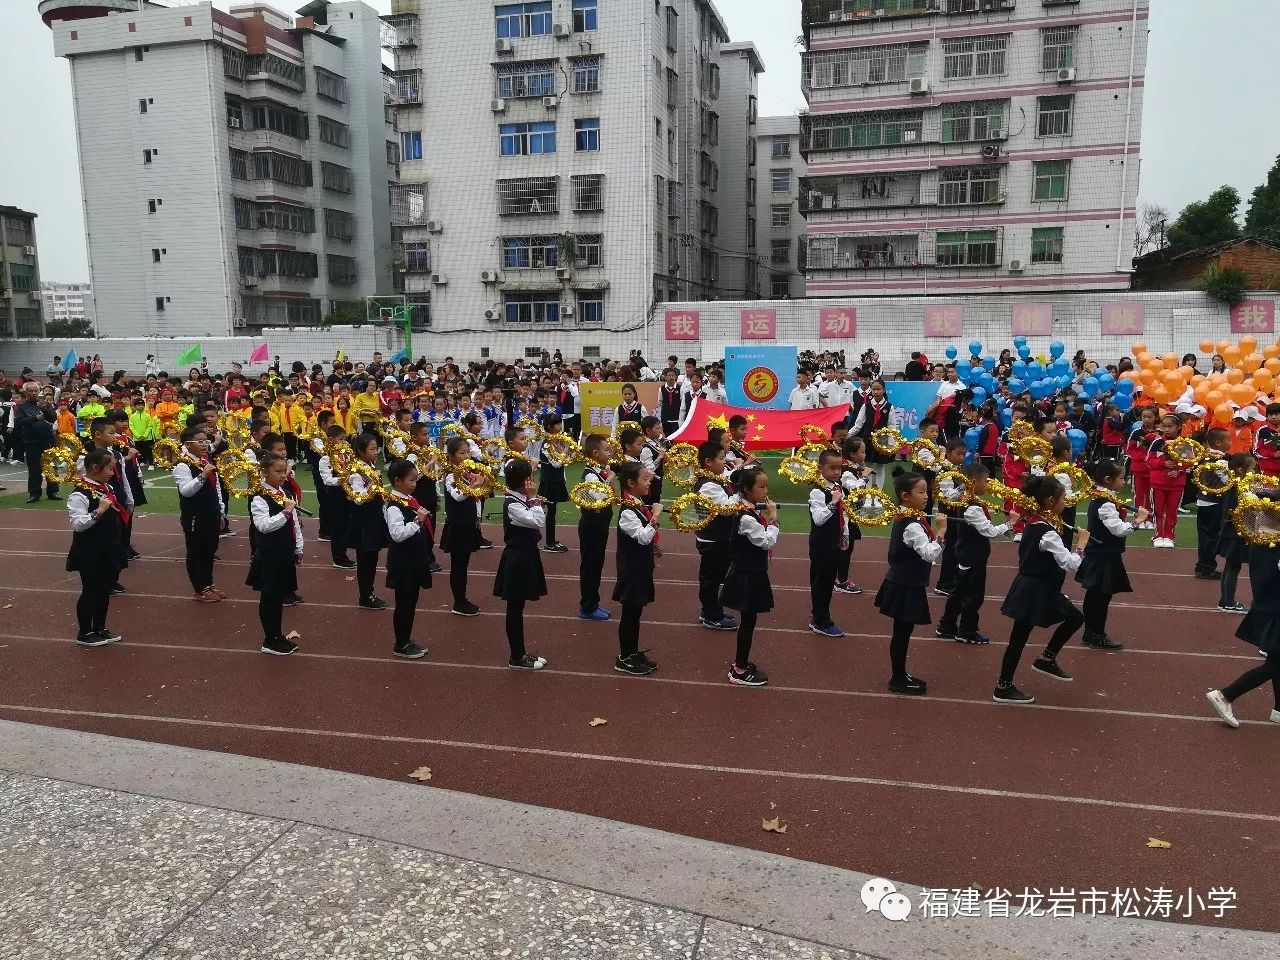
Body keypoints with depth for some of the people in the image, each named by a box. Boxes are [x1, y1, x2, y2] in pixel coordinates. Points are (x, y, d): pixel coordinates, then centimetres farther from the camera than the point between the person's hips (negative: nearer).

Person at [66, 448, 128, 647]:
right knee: (90, 592, 4)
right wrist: (98, 511, -34)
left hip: (110, 552, 8)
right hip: (90, 555, -8)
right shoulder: (80, 495, -18)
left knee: (105, 590, 16)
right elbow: (77, 524, -25)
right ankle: (84, 633, 17)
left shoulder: (108, 488, 8)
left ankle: (100, 629, 29)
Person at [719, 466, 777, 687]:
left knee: (748, 620, 17)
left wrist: (767, 518, 3)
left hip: (751, 573, 10)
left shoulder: (753, 511, 7)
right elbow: (768, 542, -21)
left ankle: (740, 663, 29)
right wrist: (773, 518, -16)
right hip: (747, 576, -10)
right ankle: (740, 671, 11)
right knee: (748, 621, 0)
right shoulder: (747, 518, -23)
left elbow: (765, 540, 13)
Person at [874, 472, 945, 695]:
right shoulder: (912, 526, -23)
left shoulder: (904, 519, 9)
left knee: (903, 631, 17)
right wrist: (940, 532, -29)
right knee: (902, 632, 0)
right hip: (907, 587, -10)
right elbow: (930, 554, -29)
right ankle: (898, 680, 10)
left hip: (902, 583, 10)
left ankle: (900, 675, 27)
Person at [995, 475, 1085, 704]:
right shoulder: (1047, 533, -23)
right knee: (1019, 637, 0)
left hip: (1034, 587, 9)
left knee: (1074, 617, 16)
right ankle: (1003, 688, 10)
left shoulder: (1034, 522, 4)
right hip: (1035, 591, -9)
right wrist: (1081, 545, -12)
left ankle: (1047, 659, 24)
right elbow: (1071, 564, -26)